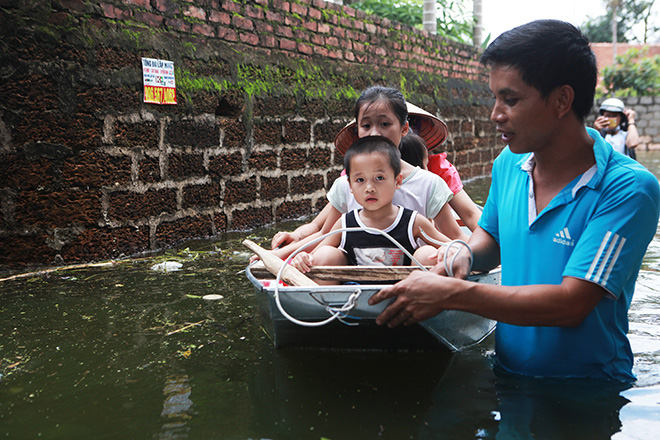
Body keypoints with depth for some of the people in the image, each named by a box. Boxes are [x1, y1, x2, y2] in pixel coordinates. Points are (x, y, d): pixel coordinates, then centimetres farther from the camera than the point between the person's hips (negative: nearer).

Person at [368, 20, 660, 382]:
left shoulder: (629, 189, -17)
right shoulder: (509, 164, 3)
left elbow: (571, 303, -23)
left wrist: (451, 294, -24)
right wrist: (463, 254, -3)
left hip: (589, 394, -5)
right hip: (508, 374, 5)